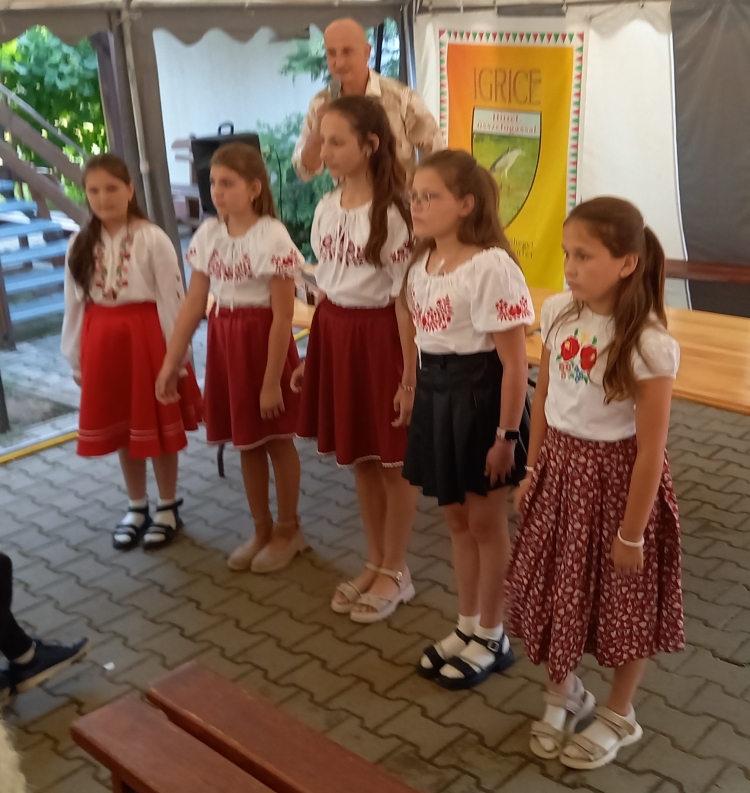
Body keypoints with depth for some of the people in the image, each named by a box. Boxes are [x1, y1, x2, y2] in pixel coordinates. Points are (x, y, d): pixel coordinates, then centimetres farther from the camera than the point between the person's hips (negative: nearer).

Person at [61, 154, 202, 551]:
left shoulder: (152, 238, -11)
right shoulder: (81, 244, 3)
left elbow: (171, 298, -11)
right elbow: (74, 303, 6)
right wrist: (76, 358, 7)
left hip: (147, 336, -4)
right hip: (103, 340, 5)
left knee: (158, 424, 7)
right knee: (120, 426, 14)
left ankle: (168, 508, 23)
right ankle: (136, 506, 30)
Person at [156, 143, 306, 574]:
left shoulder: (272, 237, -16)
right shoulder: (208, 234, 2)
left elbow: (283, 317, -16)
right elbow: (194, 305, 5)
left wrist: (272, 381, -17)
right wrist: (171, 363, 3)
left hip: (264, 341, -6)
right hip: (224, 343, 6)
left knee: (277, 440, 9)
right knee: (246, 442, 15)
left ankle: (288, 529, 27)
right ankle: (262, 529, 31)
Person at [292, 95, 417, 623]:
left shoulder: (393, 213, -15)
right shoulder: (327, 209, 6)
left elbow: (406, 299, -14)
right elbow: (326, 287, 12)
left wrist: (410, 373, -14)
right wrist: (312, 355, 13)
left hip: (378, 334, -7)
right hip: (336, 331, 7)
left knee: (393, 460, 8)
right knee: (359, 458, 16)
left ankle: (396, 573, 24)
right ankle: (376, 563, 33)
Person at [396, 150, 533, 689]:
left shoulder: (491, 267, -20)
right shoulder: (420, 266, 5)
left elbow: (514, 363, -19)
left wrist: (507, 433, -18)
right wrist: (415, 395, 12)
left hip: (481, 398, -7)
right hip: (437, 396, 8)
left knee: (486, 523, 8)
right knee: (458, 519, 18)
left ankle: (492, 639, 26)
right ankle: (467, 627, 35)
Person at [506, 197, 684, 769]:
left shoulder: (649, 345, -24)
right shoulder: (559, 313, -6)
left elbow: (651, 449, -19)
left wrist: (632, 531, -13)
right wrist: (533, 471, 10)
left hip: (616, 476, -5)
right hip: (561, 466, 6)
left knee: (625, 601, 13)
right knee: (558, 587, 18)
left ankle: (620, 717, 37)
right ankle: (565, 692, 44)